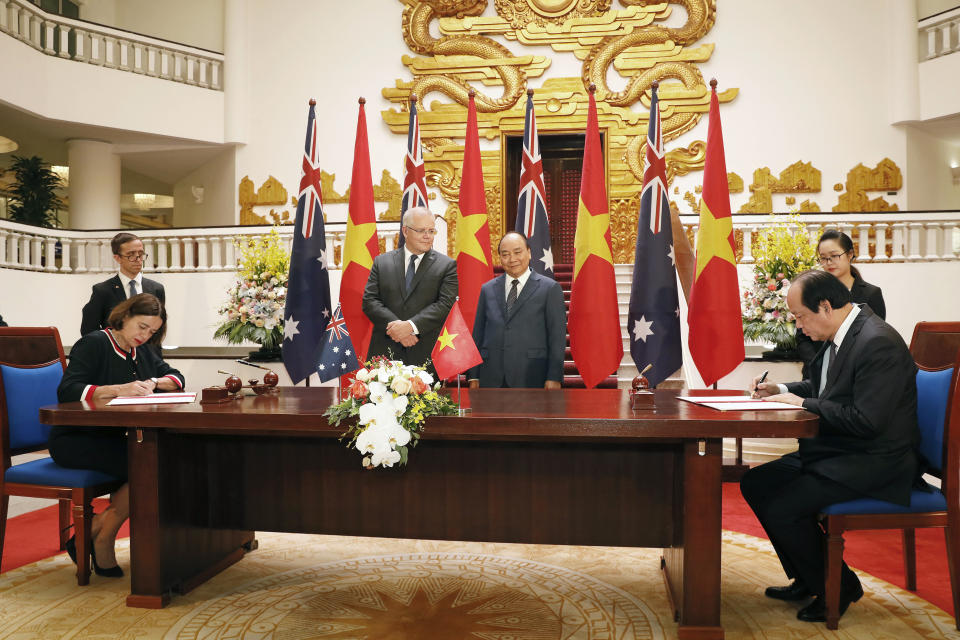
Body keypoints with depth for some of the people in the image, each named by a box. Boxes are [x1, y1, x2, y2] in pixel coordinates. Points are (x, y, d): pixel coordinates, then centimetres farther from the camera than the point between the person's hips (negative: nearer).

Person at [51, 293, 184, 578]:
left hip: (113, 438, 8)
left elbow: (176, 377, 16)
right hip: (73, 441, -8)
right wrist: (118, 389, -32)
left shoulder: (142, 352, 16)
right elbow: (67, 391, -21)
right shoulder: (93, 344, -8)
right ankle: (100, 540, -9)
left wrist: (154, 382, -7)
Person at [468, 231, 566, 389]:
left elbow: (557, 336, -1)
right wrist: (473, 376, 7)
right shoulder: (487, 289, 13)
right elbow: (478, 333, 12)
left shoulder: (550, 288, 2)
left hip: (531, 379, -3)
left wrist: (554, 377, -8)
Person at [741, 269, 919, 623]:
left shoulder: (878, 343, -24)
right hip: (834, 450, 10)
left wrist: (802, 403, -19)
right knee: (755, 482, 6)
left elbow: (866, 421, -28)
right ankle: (807, 578, 19)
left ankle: (838, 587, 6)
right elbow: (823, 387, 23)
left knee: (782, 508, -21)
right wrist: (781, 390, 6)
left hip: (872, 462, -10)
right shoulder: (840, 336, 6)